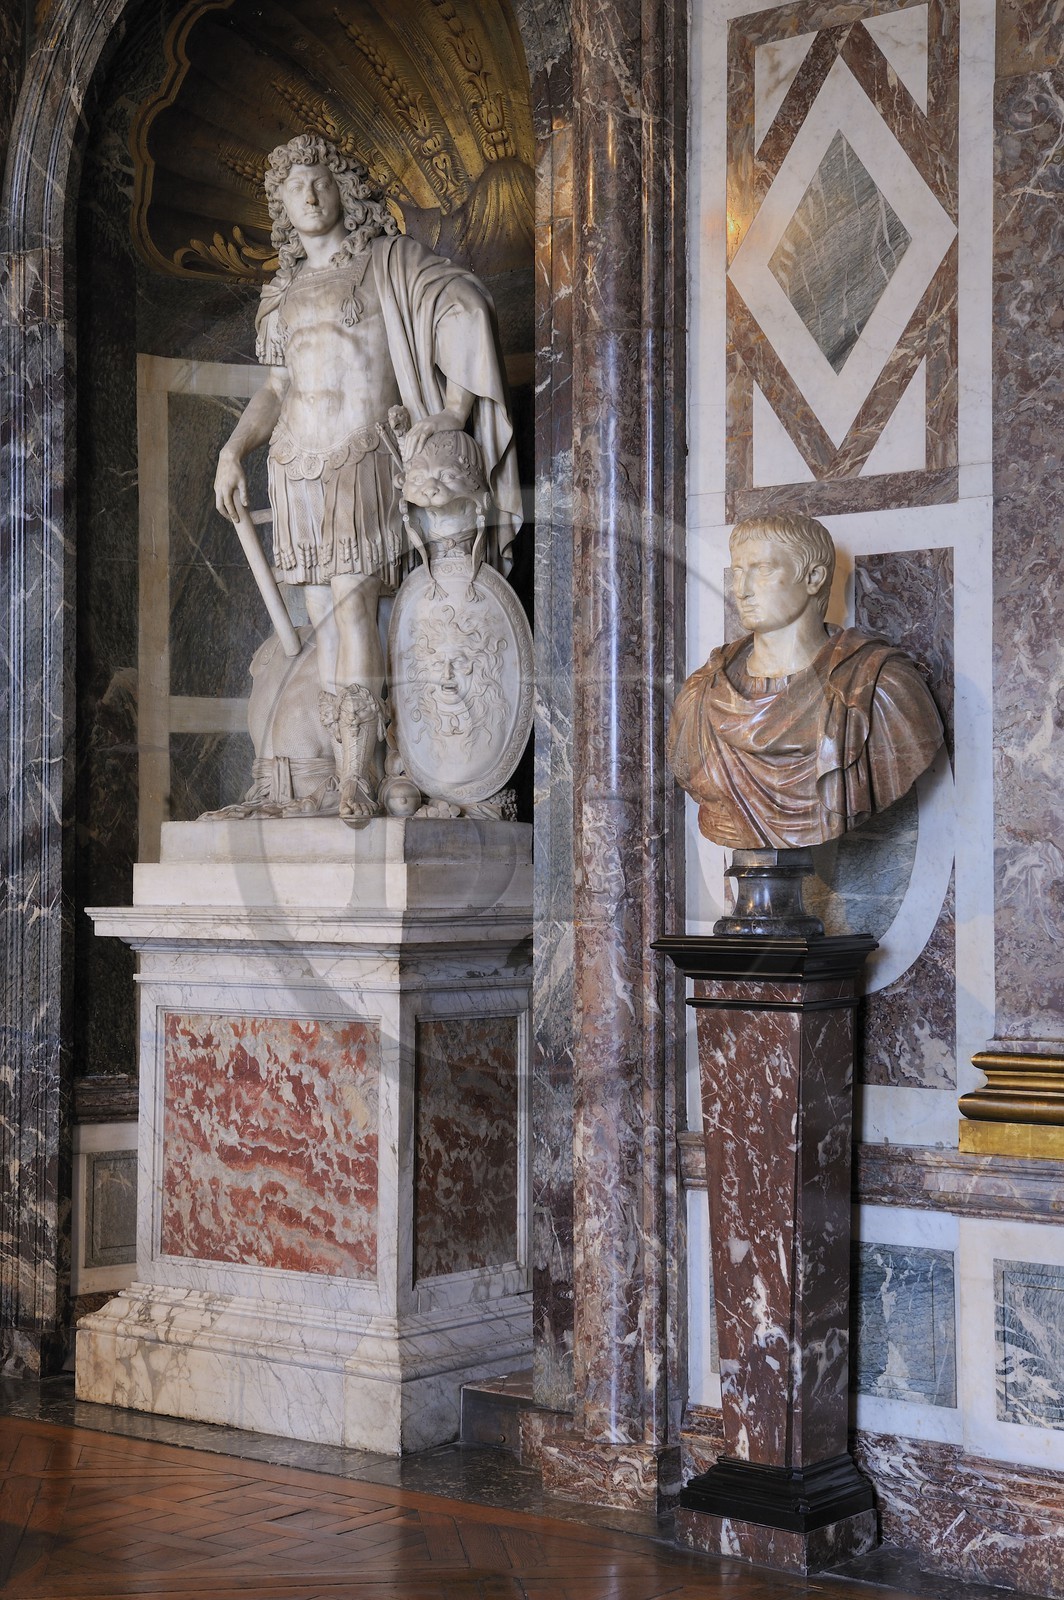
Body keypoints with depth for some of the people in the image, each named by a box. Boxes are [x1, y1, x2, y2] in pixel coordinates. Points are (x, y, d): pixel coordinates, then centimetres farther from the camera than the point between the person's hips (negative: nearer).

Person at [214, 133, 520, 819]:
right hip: (299, 465, 6)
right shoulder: (288, 289, 20)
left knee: (352, 604, -18)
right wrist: (233, 450, 6)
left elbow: (467, 305, -9)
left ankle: (358, 779, -19)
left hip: (364, 460, -6)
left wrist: (454, 409, -16)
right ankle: (343, 781, 2)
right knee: (323, 617, 1)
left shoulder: (388, 261, 2)